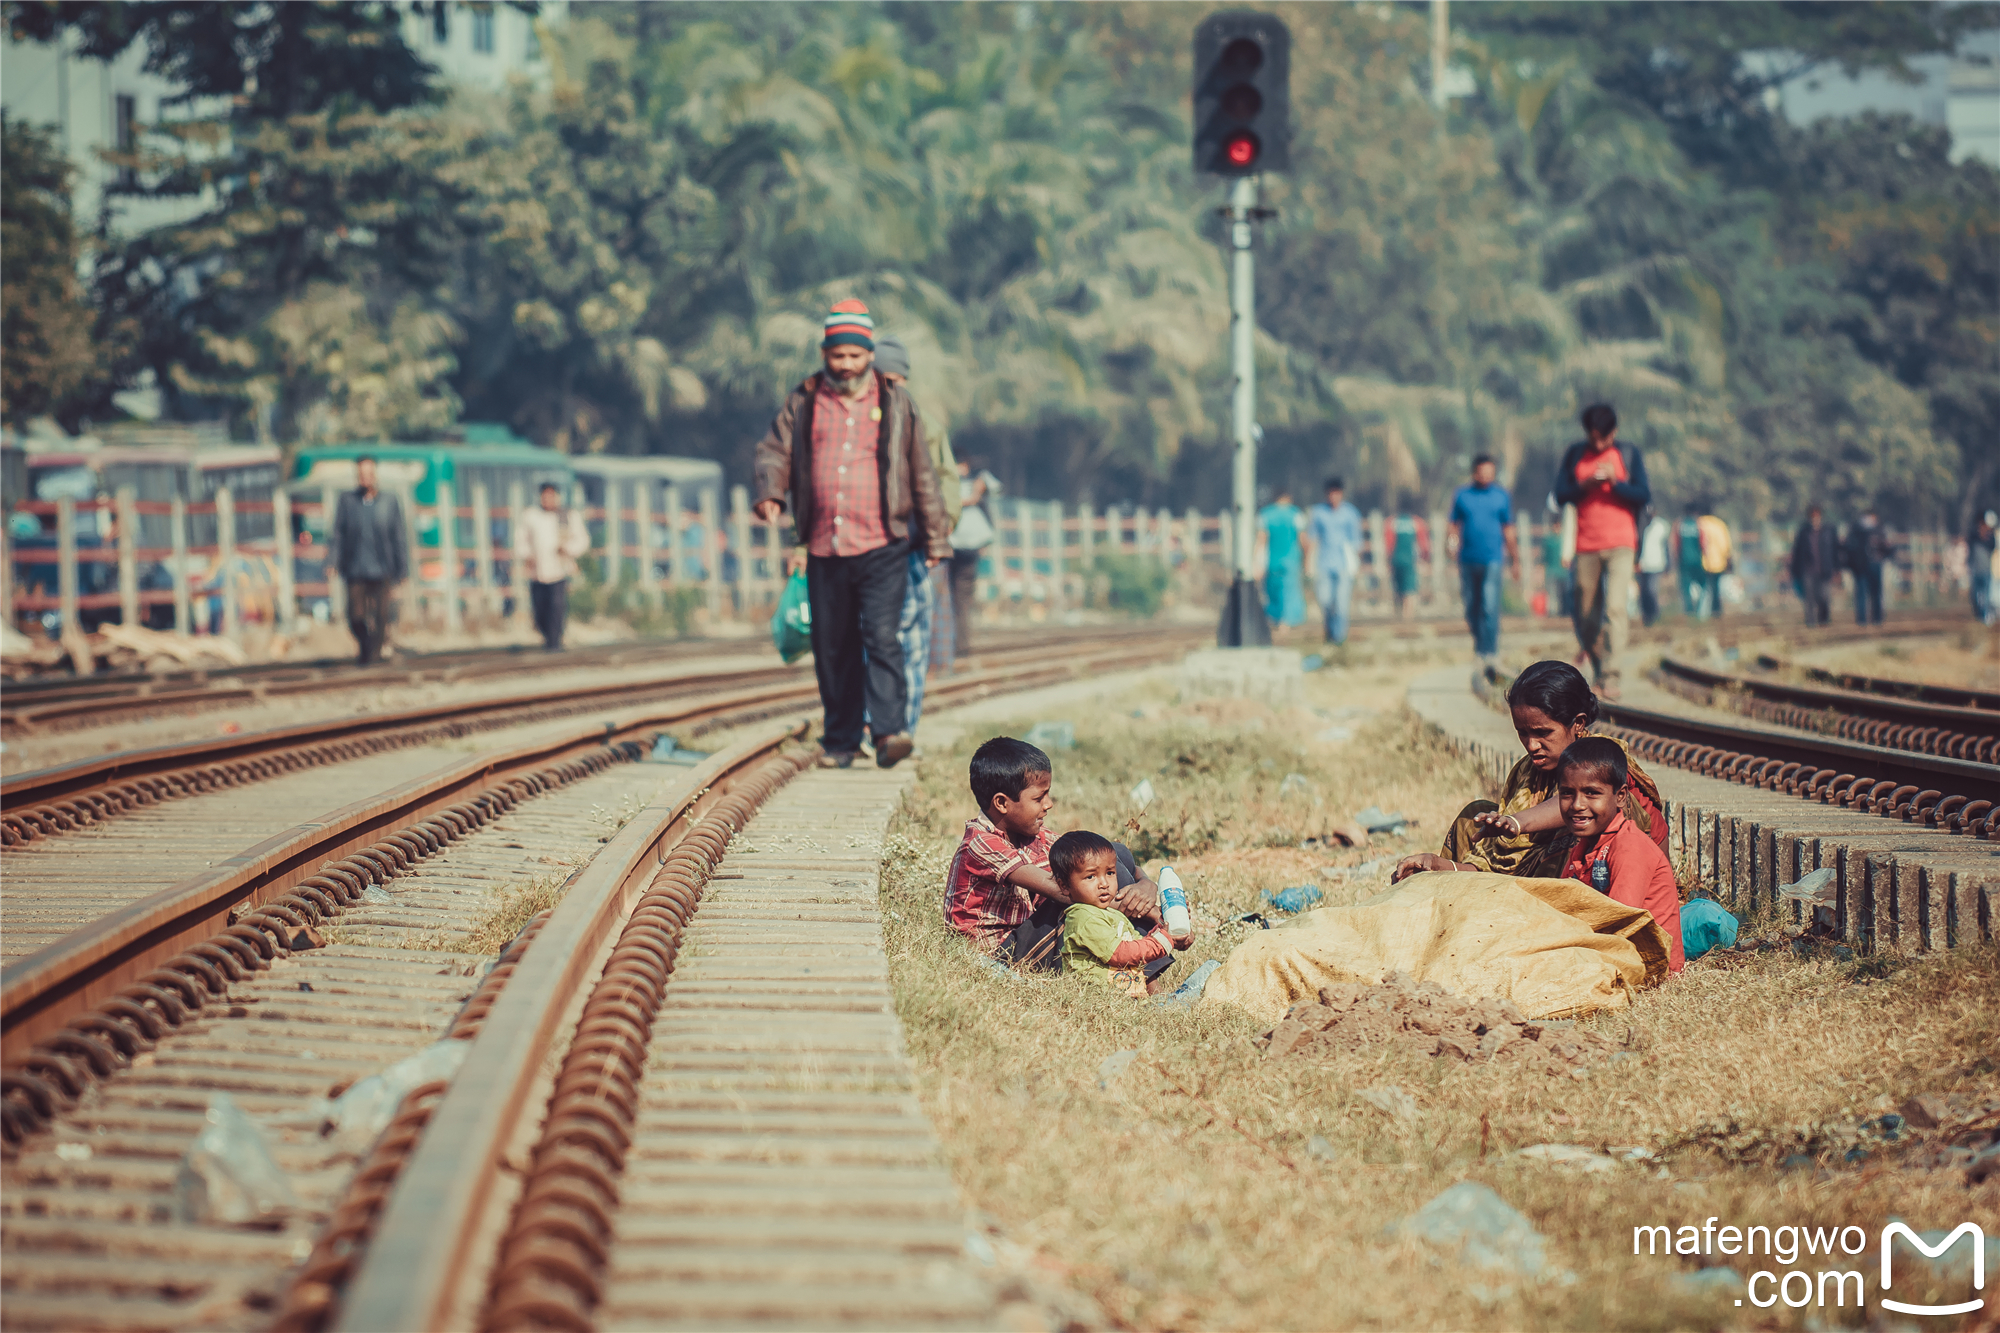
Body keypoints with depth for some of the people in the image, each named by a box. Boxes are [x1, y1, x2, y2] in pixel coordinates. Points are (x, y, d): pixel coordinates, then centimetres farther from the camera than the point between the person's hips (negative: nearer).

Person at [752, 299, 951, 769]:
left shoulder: (895, 402, 7)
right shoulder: (804, 401, 10)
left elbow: (923, 476, 12)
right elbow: (774, 450, 11)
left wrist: (935, 539, 13)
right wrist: (769, 493, -12)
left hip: (882, 549, -2)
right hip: (824, 552, 2)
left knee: (882, 637, -17)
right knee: (832, 650, 7)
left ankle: (891, 731, -21)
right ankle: (840, 741, 16)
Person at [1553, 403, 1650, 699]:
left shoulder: (1629, 455, 6)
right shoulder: (1575, 455, 9)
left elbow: (1643, 497, -1)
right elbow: (1561, 494, 3)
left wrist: (1615, 482, -16)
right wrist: (1585, 484, -15)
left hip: (1620, 544, -2)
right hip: (1586, 545, 2)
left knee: (1615, 608, -16)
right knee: (1585, 616, 6)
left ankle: (1610, 676, -19)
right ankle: (1599, 667, 25)